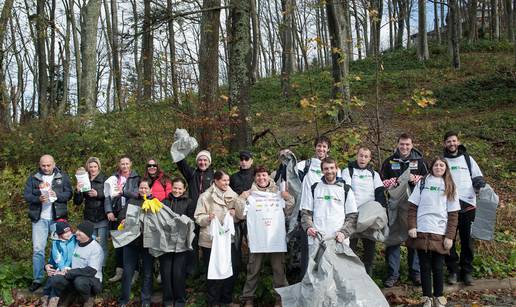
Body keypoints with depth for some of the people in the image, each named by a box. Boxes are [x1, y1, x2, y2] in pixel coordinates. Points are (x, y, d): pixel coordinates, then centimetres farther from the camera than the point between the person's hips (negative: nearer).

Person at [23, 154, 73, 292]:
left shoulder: (63, 177, 4)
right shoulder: (33, 178, 6)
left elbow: (68, 194, -2)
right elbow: (26, 195, -1)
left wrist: (56, 195, -21)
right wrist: (38, 199, -20)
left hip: (57, 217, 0)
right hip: (39, 218, 1)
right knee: (38, 249, 2)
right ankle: (37, 280, 12)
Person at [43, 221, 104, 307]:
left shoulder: (96, 248, -15)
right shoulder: (75, 243, 6)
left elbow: (91, 271, -24)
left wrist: (67, 273, -23)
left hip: (92, 280, -5)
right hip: (73, 277, 5)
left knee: (80, 281, -38)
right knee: (56, 279, -23)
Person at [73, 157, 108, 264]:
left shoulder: (104, 179, 0)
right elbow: (77, 202, 8)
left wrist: (98, 194, -20)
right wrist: (77, 191, -10)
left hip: (102, 218, -3)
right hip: (89, 218, 3)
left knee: (102, 246, -3)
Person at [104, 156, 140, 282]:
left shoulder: (136, 178, 4)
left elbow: (137, 194, -7)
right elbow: (108, 195, 5)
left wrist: (123, 192, -20)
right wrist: (109, 211, -7)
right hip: (116, 215, 3)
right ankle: (119, 271, 16)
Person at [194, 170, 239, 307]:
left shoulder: (233, 195, 7)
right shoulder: (205, 196, -4)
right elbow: (198, 218, -5)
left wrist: (235, 213, -6)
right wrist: (207, 218, -24)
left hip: (228, 238, 4)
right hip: (211, 240, -4)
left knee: (231, 268, 5)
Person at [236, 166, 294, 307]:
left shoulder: (277, 192, 10)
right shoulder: (249, 194, 6)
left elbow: (288, 211, 10)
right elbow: (241, 215, 1)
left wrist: (289, 199, -5)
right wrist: (242, 199, -10)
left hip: (276, 235, 1)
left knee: (279, 267, 2)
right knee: (254, 268, 3)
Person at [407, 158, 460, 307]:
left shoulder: (450, 187, 8)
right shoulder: (422, 183, 8)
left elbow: (453, 214, 4)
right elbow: (413, 206, 5)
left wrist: (450, 236, -4)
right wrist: (412, 226, -6)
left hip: (440, 234, 0)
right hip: (422, 232, 0)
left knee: (437, 267, 3)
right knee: (425, 266, 4)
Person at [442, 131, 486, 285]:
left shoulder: (467, 158, 13)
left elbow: (478, 176, 13)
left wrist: (479, 182, -10)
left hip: (467, 205, 0)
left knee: (467, 240, 4)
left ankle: (467, 271, 14)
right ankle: (453, 271, 12)